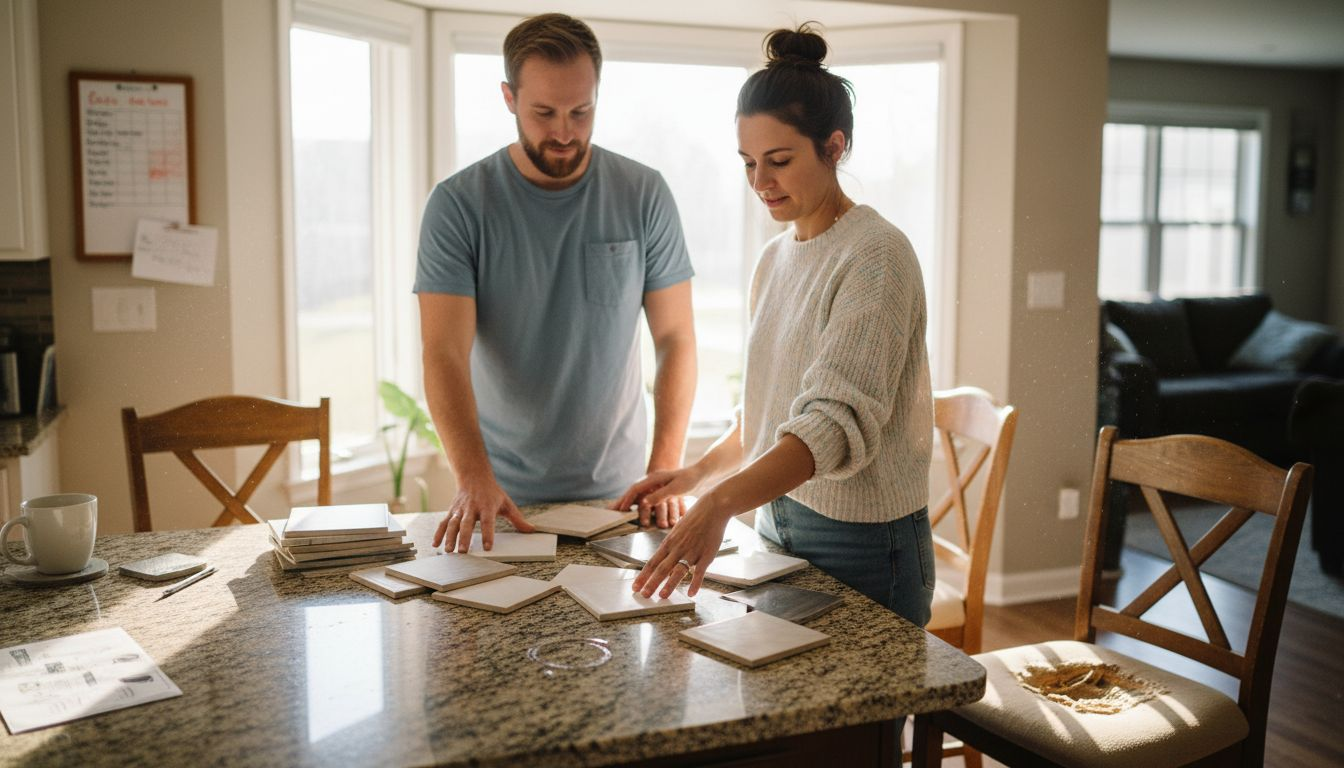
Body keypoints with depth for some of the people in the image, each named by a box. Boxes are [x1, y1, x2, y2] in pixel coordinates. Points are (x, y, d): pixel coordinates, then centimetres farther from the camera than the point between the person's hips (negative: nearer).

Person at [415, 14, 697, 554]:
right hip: (502, 493, -1)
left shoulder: (644, 195, -4)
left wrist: (664, 467, -14)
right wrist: (474, 479, -29)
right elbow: (444, 354, -15)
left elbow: (675, 338, -2)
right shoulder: (458, 204, -9)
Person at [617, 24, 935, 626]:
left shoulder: (875, 255, -16)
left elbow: (840, 421, -29)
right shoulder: (774, 260, 10)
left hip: (861, 540, -7)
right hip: (779, 522, 8)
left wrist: (721, 502, -40)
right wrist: (699, 474, 2)